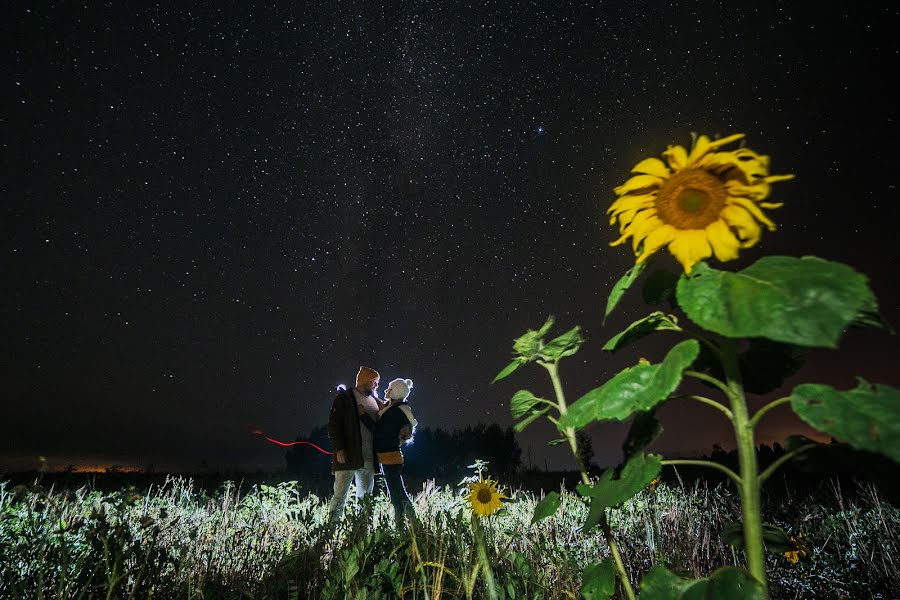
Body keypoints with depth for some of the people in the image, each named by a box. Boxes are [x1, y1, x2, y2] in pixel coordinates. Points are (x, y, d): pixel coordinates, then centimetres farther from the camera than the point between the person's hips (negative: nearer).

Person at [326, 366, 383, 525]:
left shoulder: (375, 401, 16)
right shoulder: (344, 398, -2)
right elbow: (333, 425, -8)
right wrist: (338, 449, -16)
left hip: (369, 459, 6)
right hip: (347, 457, -6)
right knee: (340, 495, -4)